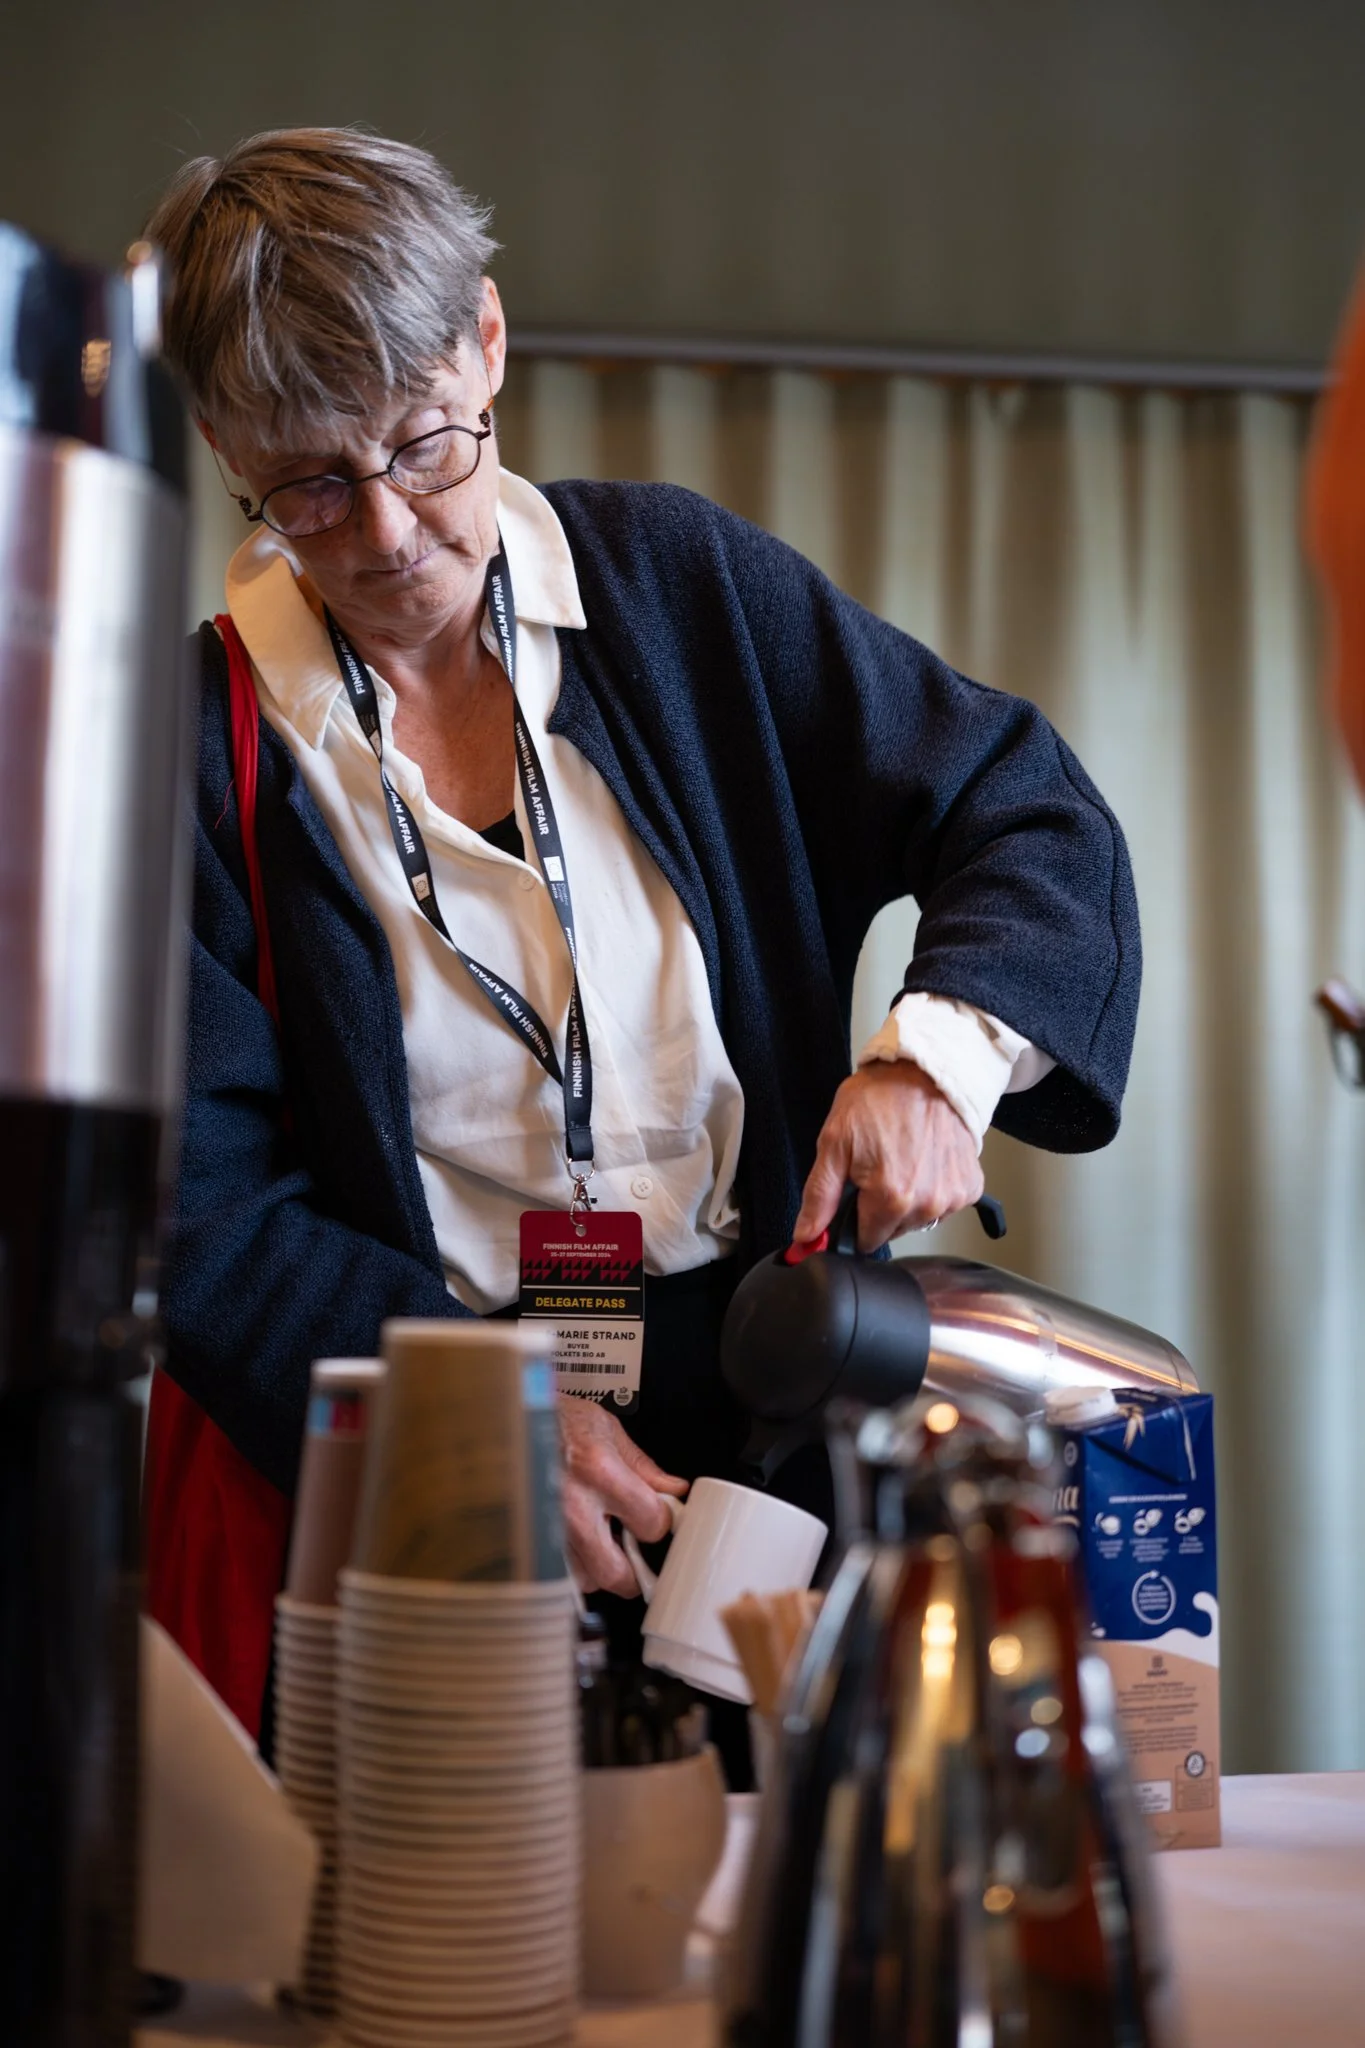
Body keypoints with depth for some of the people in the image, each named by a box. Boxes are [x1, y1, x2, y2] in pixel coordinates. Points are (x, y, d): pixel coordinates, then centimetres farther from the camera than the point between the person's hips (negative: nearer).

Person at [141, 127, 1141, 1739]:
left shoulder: (678, 582, 5)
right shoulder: (197, 743, 0)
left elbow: (1037, 820, 8)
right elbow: (197, 1212, -3)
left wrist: (935, 1051, -12)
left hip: (752, 1410, 2)